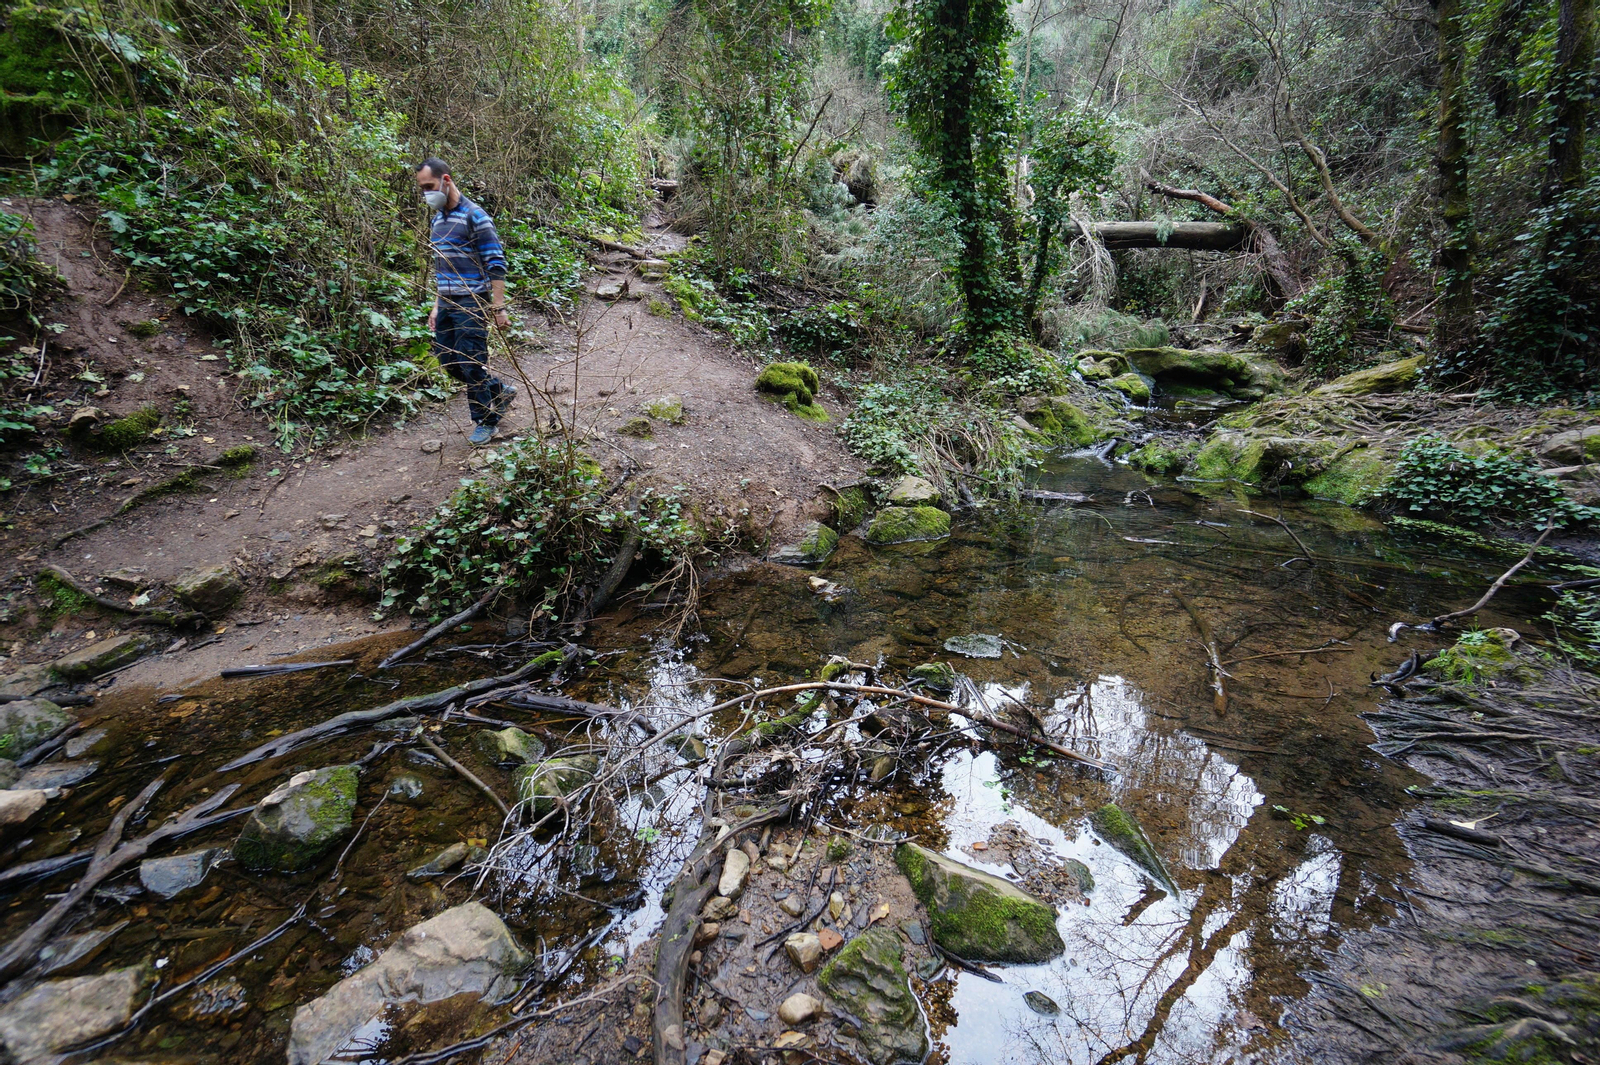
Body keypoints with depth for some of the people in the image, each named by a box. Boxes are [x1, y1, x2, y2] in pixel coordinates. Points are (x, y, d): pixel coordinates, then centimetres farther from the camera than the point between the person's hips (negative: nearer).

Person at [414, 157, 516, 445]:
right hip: (447, 303, 9)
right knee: (447, 360, 11)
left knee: (471, 364, -4)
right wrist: (437, 306, 19)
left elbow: (496, 264, -14)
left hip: (471, 304, -8)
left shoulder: (474, 216, -11)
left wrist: (499, 307, -19)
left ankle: (485, 421, 12)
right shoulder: (438, 219, 14)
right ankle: (500, 391, 27)